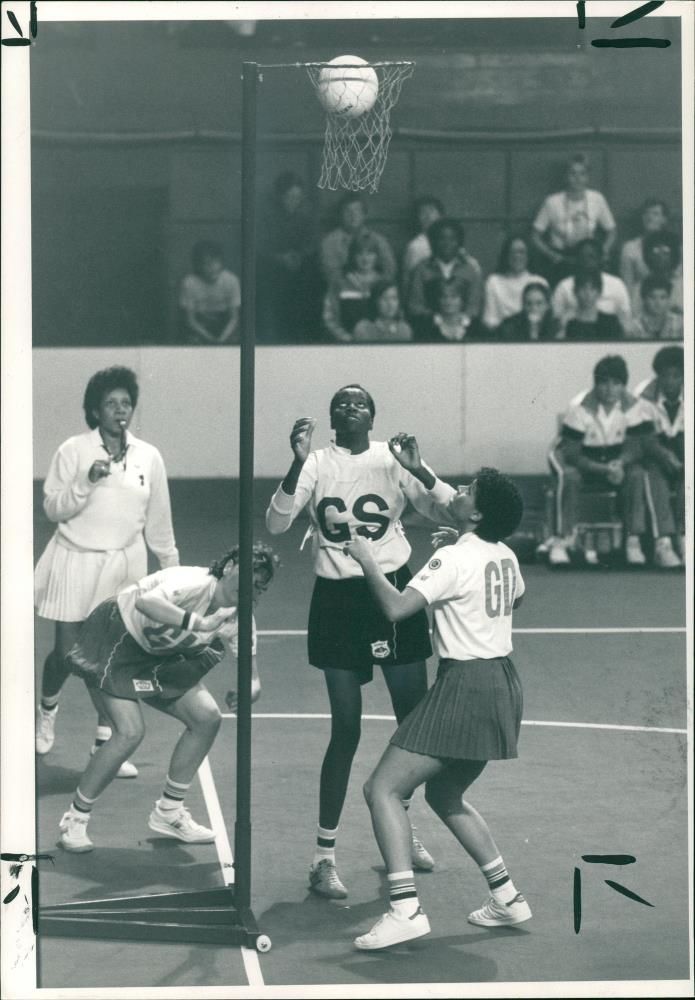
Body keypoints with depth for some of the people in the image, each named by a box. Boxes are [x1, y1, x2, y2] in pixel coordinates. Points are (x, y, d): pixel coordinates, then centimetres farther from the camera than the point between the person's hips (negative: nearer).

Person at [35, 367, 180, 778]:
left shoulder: (149, 457, 3)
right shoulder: (74, 451, -5)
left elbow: (158, 520, 11)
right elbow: (53, 508, -6)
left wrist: (171, 566, 12)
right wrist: (87, 482, -20)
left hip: (124, 566, 2)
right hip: (76, 563, -2)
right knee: (66, 653, 0)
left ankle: (106, 741, 10)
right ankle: (48, 706, 31)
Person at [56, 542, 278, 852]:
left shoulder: (238, 618, -10)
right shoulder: (192, 583, -33)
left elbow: (251, 673, -6)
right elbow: (145, 602, -53)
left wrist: (247, 691, -31)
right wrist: (200, 623, -65)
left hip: (158, 653, 8)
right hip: (117, 638, -8)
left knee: (207, 718, -2)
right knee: (130, 732, -21)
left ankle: (168, 812, 14)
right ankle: (74, 821, -4)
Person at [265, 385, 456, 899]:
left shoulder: (395, 457, 1)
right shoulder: (317, 463, -4)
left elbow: (447, 510, -5)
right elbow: (276, 523, -15)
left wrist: (418, 471, -23)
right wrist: (298, 463, -28)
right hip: (338, 600, -3)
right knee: (346, 730, -6)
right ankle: (324, 858, 2)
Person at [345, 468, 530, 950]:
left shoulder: (455, 559, -15)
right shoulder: (506, 557, 9)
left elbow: (395, 608, -24)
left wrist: (367, 560, -10)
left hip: (465, 685, -9)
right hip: (503, 681, 9)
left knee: (383, 788, -8)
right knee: (445, 795, 25)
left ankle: (406, 910, -20)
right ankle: (507, 897, 24)